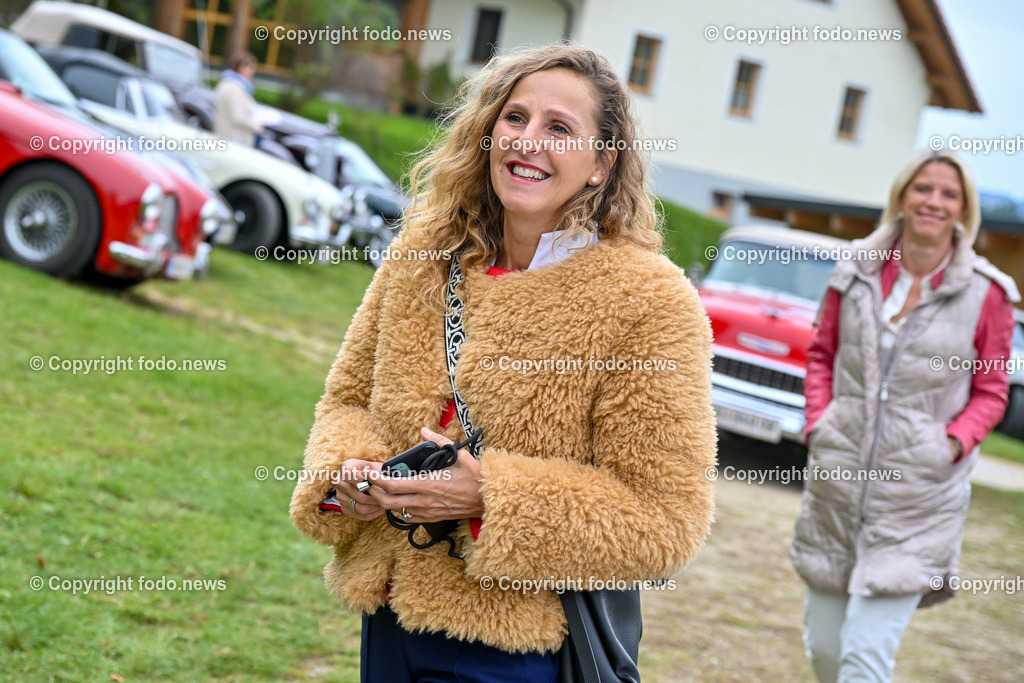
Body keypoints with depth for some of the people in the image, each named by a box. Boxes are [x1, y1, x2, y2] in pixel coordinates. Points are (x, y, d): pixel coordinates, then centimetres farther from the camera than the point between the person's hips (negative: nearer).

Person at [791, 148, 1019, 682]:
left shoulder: (985, 292, -3)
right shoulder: (857, 272, 3)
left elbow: (991, 391, 5)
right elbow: (821, 353, 15)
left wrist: (955, 442, -12)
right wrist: (818, 422, 0)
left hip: (920, 492, -3)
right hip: (838, 473, 3)